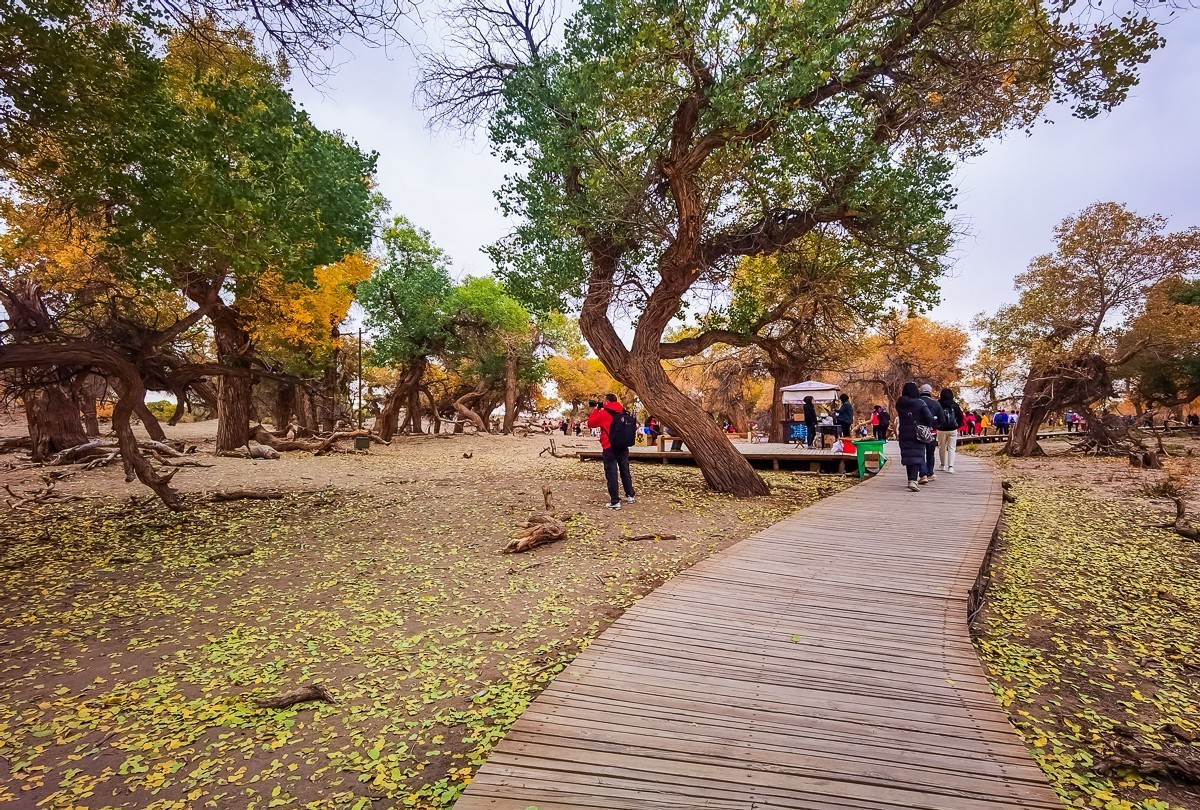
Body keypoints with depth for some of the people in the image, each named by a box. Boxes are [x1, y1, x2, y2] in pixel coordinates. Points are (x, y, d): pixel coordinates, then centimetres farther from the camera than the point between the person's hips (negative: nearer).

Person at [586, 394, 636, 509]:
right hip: (623, 446, 6)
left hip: (610, 447, -6)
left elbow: (590, 423, 2)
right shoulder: (623, 412, 8)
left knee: (611, 473, -3)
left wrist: (596, 409, 10)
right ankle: (630, 496, 25)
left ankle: (615, 501, -6)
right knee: (625, 470, 17)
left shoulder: (603, 413, -9)